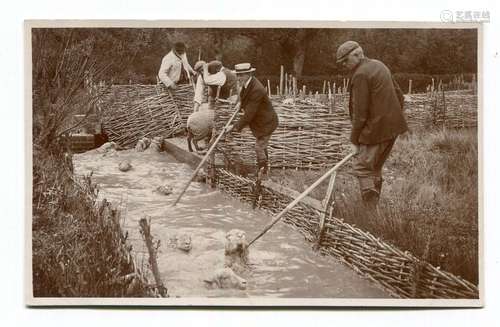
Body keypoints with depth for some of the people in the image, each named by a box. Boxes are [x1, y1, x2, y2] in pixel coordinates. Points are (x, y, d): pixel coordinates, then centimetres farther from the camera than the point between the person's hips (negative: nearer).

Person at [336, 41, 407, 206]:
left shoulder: (360, 75, -15)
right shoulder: (379, 65, 14)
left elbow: (360, 112, -16)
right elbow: (399, 96, 17)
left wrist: (354, 140, -9)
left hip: (376, 129, -9)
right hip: (392, 126, 9)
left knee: (362, 167, -5)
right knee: (374, 168, 18)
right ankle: (373, 206, 25)